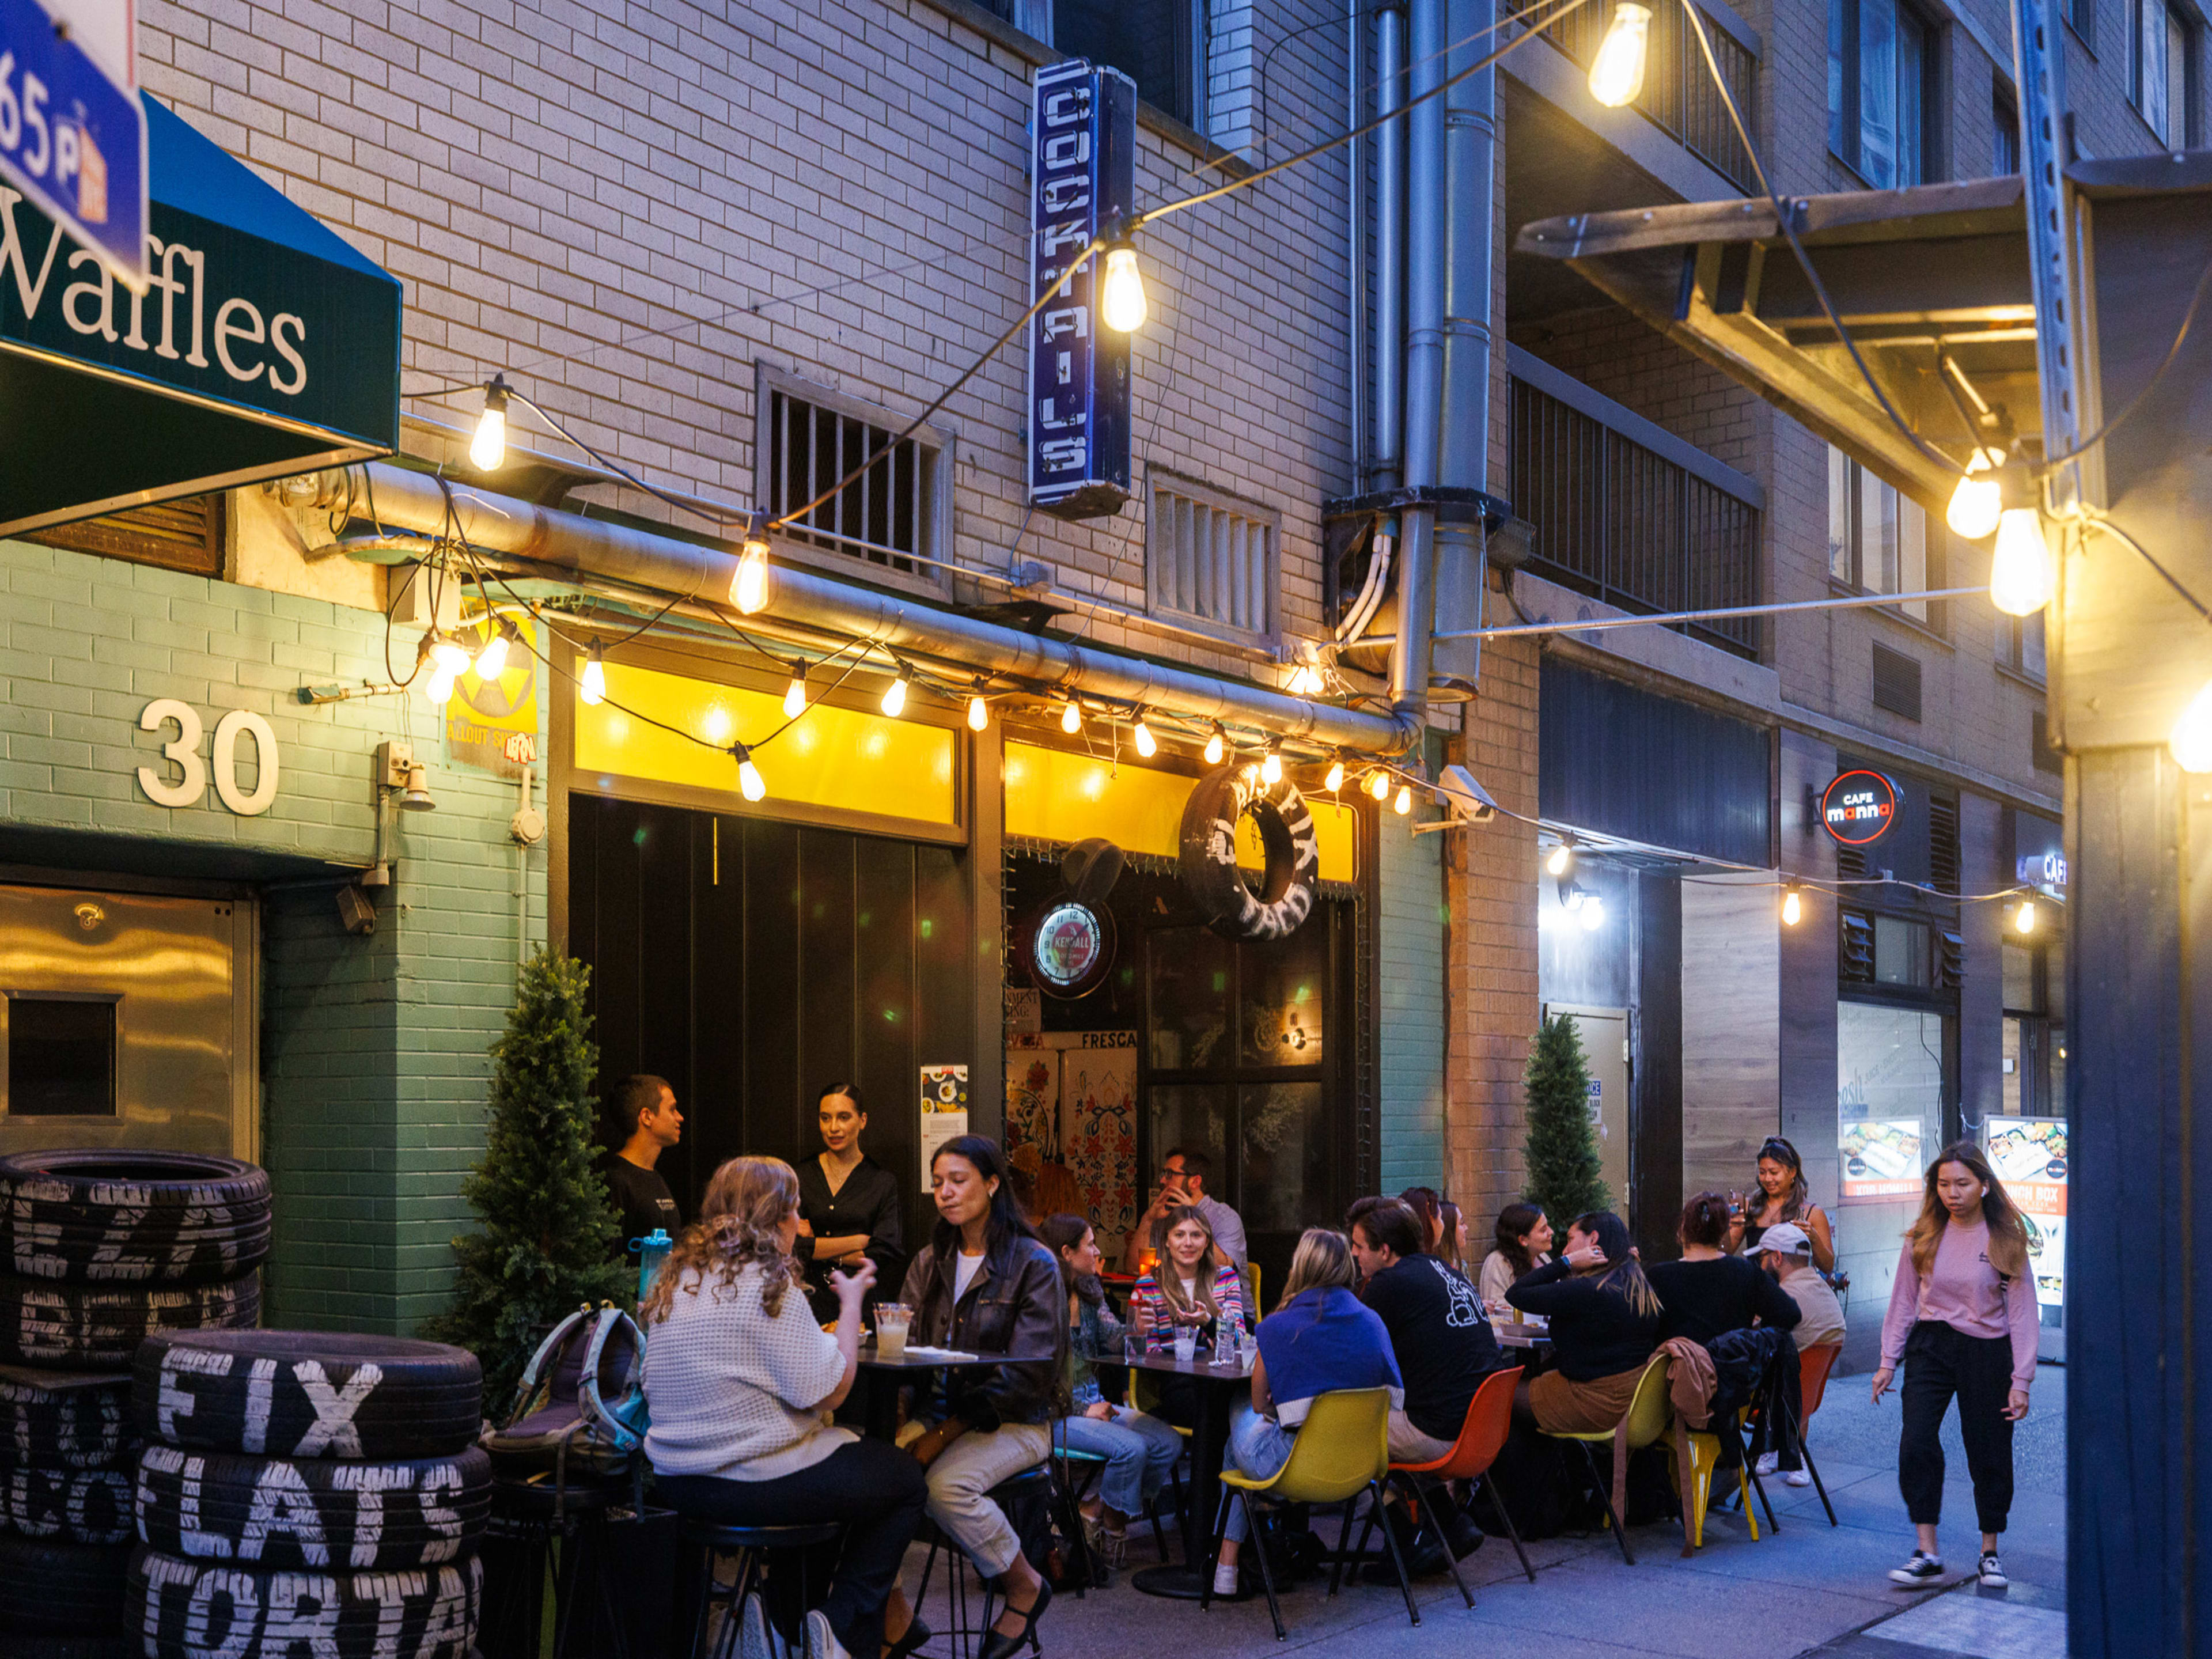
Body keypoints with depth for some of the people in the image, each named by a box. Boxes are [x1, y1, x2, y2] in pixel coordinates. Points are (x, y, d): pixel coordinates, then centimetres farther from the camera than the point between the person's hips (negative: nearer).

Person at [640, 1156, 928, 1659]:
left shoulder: (678, 1279, 8)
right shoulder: (766, 1285, -17)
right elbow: (829, 1390, -16)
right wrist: (851, 1305, -5)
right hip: (753, 1483, -9)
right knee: (904, 1477, 12)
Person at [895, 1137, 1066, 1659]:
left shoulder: (1034, 1264, -6)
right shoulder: (930, 1262, 15)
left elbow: (1027, 1374, -13)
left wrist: (948, 1432, -20)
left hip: (1014, 1421, -5)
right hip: (940, 1412, 5)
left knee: (947, 1484, -33)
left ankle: (1024, 1586, -5)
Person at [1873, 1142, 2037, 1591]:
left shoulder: (2005, 1241, -5)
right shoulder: (1923, 1238, 2)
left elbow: (2023, 1313, -4)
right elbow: (1903, 1302, 9)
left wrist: (2021, 1380, -7)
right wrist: (1889, 1362, 6)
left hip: (1986, 1352, -1)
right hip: (1930, 1347, 2)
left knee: (1988, 1453, 6)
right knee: (1916, 1443, -13)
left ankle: (1990, 1552, 25)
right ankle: (1927, 1554, -6)